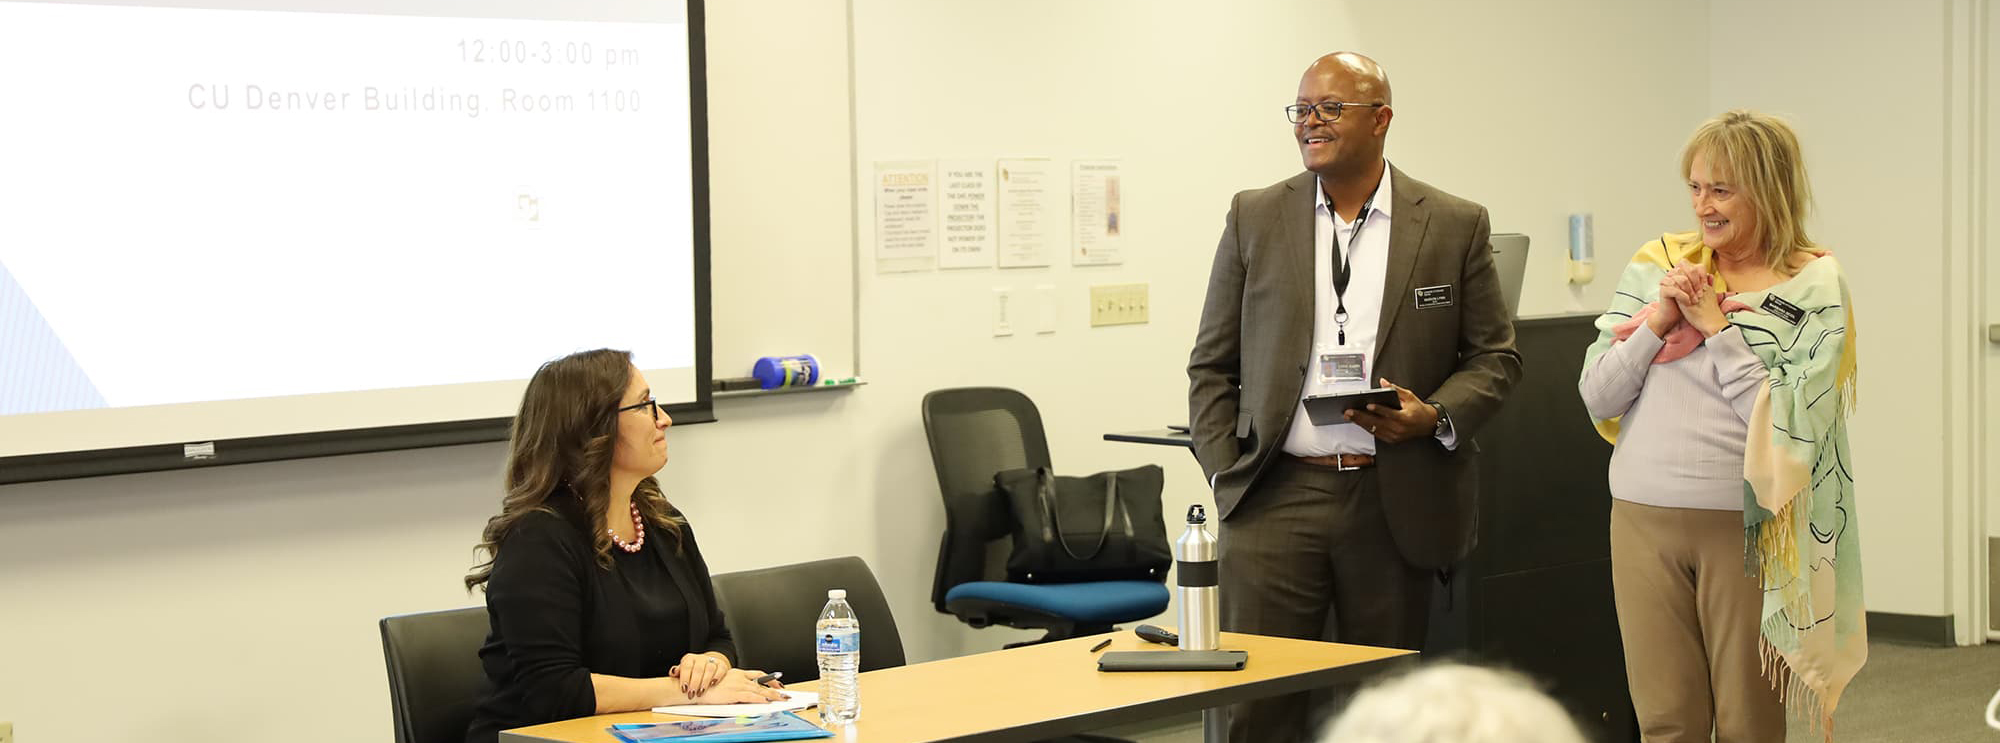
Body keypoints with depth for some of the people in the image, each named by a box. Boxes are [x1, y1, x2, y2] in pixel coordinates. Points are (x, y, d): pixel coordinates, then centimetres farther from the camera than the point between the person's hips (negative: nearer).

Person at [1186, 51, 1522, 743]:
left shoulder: (1455, 225, 4)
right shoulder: (1254, 217, 7)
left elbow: (1496, 354, 8)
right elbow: (1212, 365, 10)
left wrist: (1435, 417, -11)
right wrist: (1225, 475, 0)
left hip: (1394, 499, 0)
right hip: (1275, 497, 0)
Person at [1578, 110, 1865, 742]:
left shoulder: (1814, 287, -2)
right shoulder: (1655, 266, 8)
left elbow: (1782, 421, -12)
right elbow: (1596, 398, 5)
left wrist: (1715, 325, -12)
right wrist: (1658, 321, -8)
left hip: (1744, 524, -3)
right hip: (1645, 517, 3)